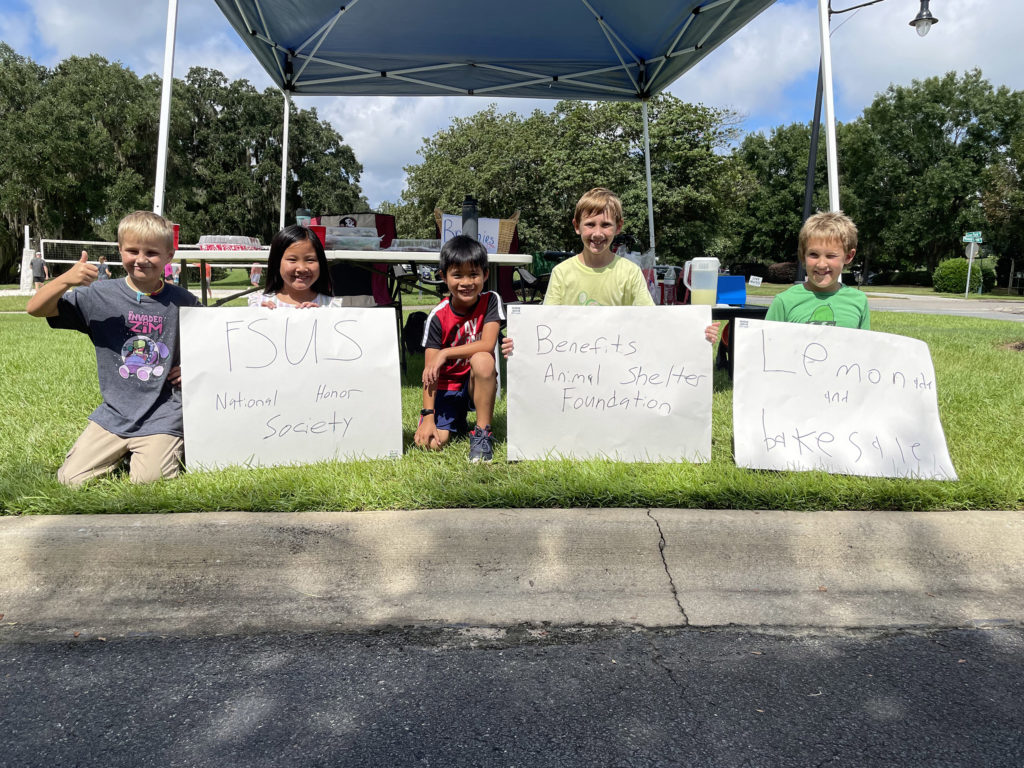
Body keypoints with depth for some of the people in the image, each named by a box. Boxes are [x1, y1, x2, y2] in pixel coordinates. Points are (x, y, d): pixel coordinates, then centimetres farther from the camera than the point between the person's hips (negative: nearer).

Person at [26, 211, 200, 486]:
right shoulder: (100, 296, -1)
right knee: (70, 479, -2)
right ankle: (121, 451, 25)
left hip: (162, 415, -2)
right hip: (114, 412, 3)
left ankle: (176, 444, 15)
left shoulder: (183, 302, -2)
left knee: (148, 480, -16)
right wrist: (66, 279, -21)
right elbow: (36, 308, -4)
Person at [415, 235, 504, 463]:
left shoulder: (490, 301, -10)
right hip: (446, 386, 1)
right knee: (431, 442, -18)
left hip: (478, 384, -1)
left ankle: (483, 434, -20)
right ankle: (457, 420, 20)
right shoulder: (438, 317, -12)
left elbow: (488, 345, -22)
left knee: (482, 360, -34)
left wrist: (445, 353, -25)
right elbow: (429, 371, -15)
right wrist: (428, 417, -24)